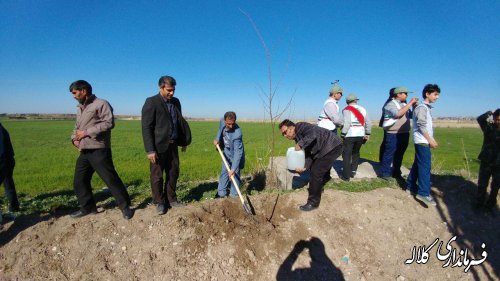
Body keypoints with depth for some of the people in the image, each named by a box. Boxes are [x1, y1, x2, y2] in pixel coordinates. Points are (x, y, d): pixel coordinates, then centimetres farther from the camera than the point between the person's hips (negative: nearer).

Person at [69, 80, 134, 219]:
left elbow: (109, 123, -18)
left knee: (111, 179, -6)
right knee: (79, 181, 13)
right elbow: (77, 127, 28)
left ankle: (125, 206, 5)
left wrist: (87, 132, -16)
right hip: (84, 151, 9)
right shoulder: (80, 108, 20)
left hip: (99, 150, -9)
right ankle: (87, 207, 28)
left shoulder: (101, 104, -6)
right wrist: (74, 138, 7)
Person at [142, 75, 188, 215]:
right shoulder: (151, 102, -11)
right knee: (157, 176, 6)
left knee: (173, 173, 13)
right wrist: (150, 150, -18)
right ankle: (159, 202, 21)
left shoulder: (176, 102, 9)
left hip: (173, 145, 6)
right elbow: (146, 127, -14)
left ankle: (171, 199, 28)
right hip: (158, 146, -6)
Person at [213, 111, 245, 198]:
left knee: (235, 175, -1)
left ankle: (234, 195, 15)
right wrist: (217, 139, -9)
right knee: (224, 173, 14)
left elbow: (238, 152, -39)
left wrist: (233, 169, -43)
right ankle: (221, 193, 27)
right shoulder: (222, 121, -20)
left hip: (235, 155, -6)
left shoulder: (237, 133, -38)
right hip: (226, 153, 6)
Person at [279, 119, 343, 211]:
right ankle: (318, 187, 49)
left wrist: (300, 145, -25)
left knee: (316, 172, -10)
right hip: (326, 148, 10)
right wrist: (305, 167, -9)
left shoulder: (300, 126, -13)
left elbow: (313, 134, -33)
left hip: (333, 146, -10)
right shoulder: (298, 138, 12)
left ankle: (313, 203, 2)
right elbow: (308, 154, 6)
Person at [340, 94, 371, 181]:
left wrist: (342, 134, -13)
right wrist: (367, 134, 17)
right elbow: (368, 122, 11)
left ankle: (346, 175, 2)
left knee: (346, 155, 1)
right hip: (360, 135, 5)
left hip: (350, 135, -5)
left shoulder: (347, 109, -5)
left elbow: (347, 123, -17)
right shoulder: (362, 109, 11)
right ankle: (353, 171, 24)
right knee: (356, 153, 21)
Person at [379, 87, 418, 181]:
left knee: (399, 154, 14)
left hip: (404, 133, 8)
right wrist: (410, 103, -19)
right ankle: (385, 173, 6)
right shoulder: (391, 104, -8)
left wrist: (414, 106, 3)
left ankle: (396, 173, 25)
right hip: (393, 134, -7)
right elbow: (398, 113, -26)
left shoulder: (405, 105, 14)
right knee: (389, 154, -2)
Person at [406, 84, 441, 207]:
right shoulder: (422, 107, -11)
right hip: (422, 141, -10)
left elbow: (427, 126, 18)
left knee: (417, 165, 13)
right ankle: (423, 193, -9)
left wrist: (431, 139, 12)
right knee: (425, 166, -11)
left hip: (424, 141, 10)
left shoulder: (427, 108, 18)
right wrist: (430, 140, -16)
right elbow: (421, 126, -18)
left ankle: (411, 187, 21)